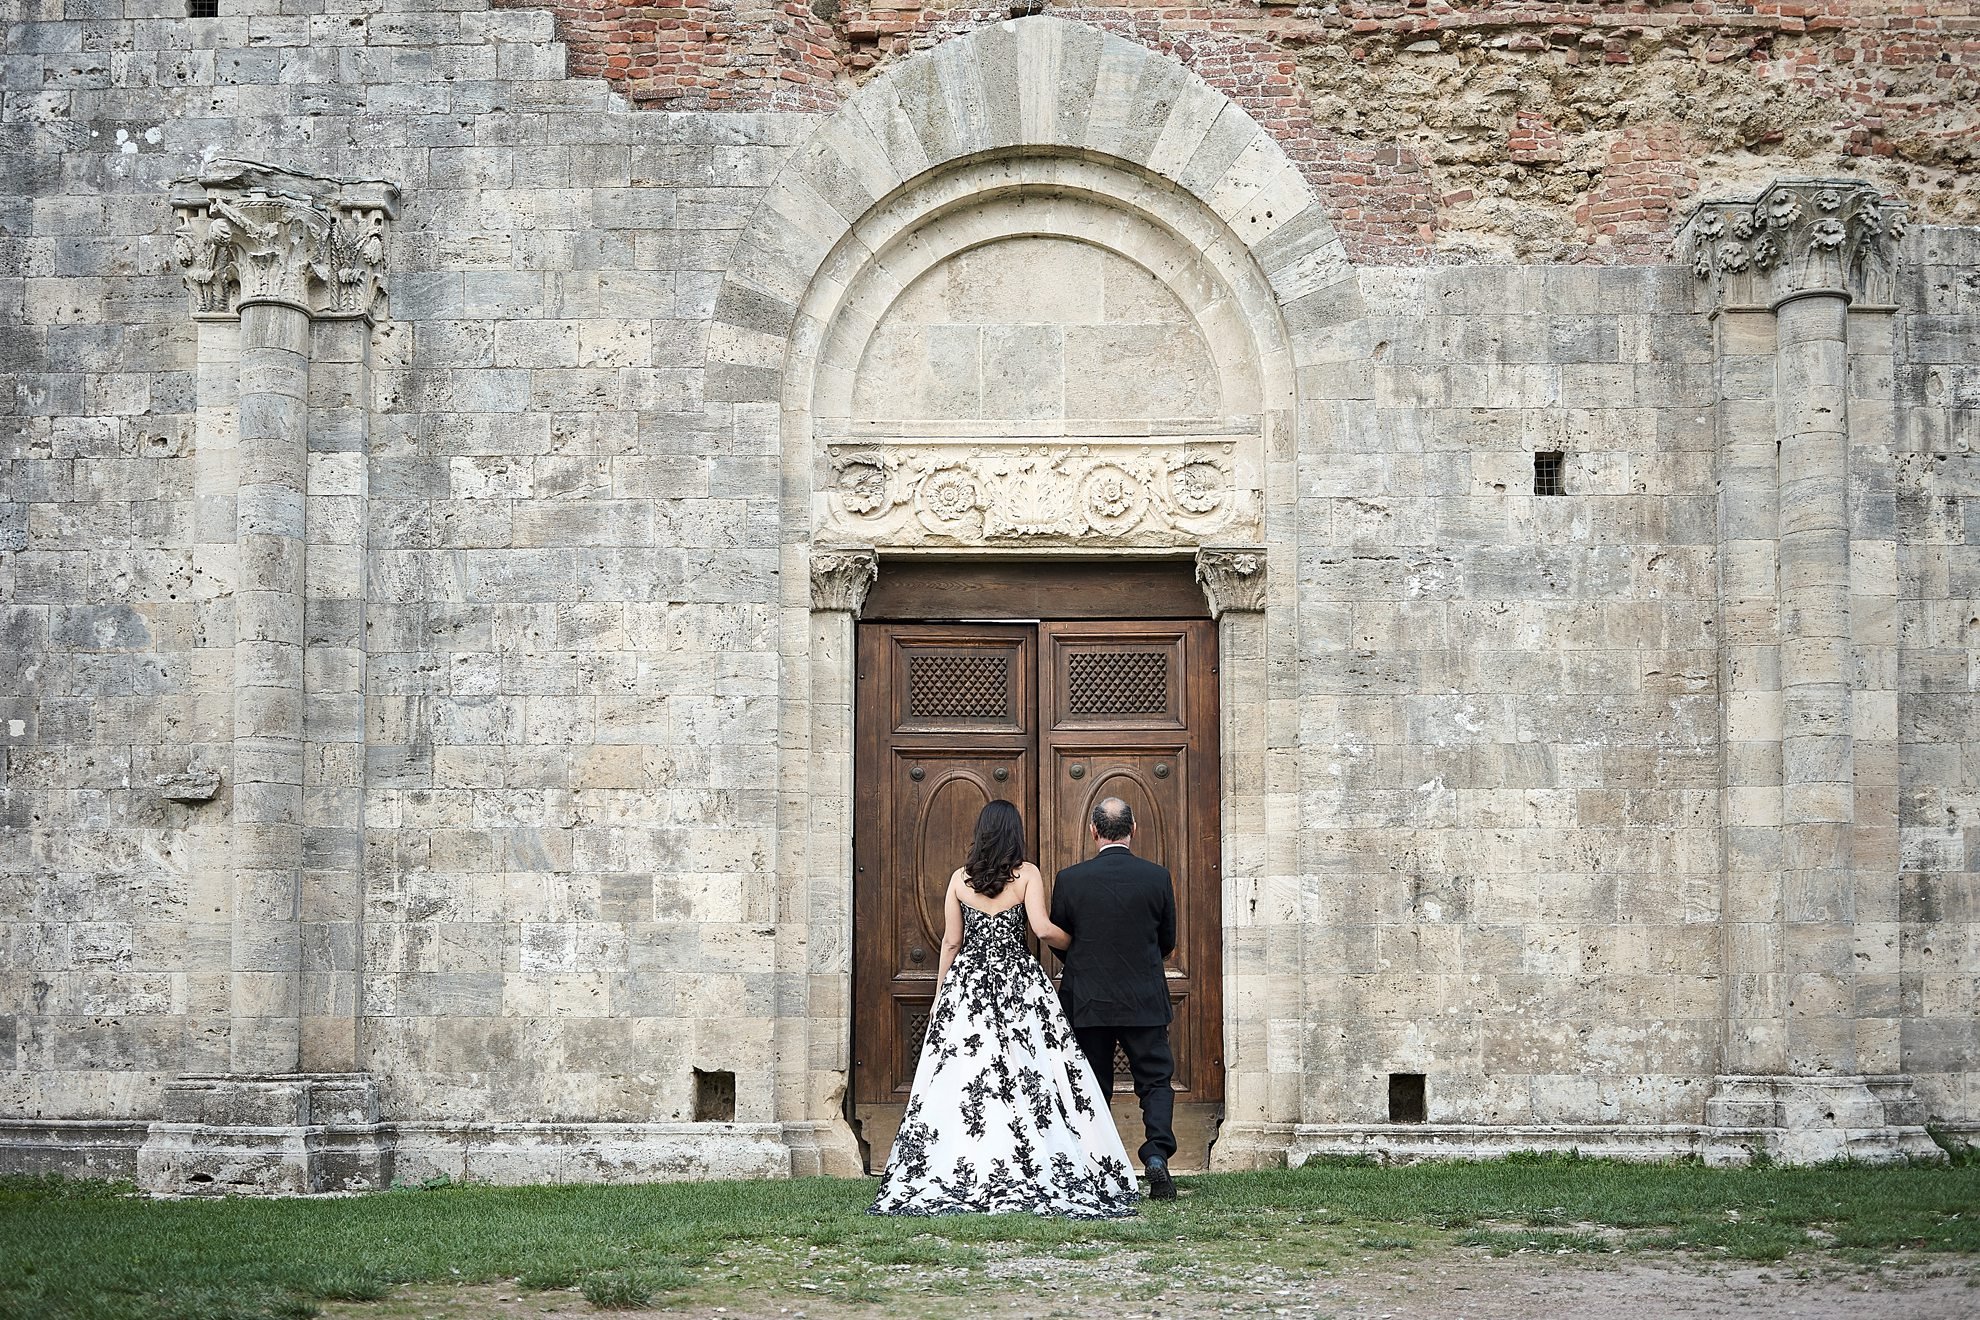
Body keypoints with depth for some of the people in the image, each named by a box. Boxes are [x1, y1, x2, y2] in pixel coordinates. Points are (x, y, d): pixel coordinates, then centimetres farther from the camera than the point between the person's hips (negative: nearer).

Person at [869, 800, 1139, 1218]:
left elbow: (951, 941, 6)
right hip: (1018, 984, -2)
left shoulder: (960, 878, 5)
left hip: (966, 985, 2)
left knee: (960, 1084, 2)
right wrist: (1072, 943, 8)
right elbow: (1042, 928, -12)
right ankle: (1033, 1172, -5)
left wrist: (940, 996, 13)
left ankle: (958, 1175, 0)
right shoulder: (1027, 874, -2)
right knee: (1028, 1080, -1)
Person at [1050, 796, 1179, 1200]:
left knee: (1093, 1088, 10)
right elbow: (1167, 942, 5)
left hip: (1087, 1001, 0)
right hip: (1144, 1000, 0)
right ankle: (1157, 1155, -10)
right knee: (1156, 1081, 9)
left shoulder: (1069, 879, -6)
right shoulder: (1157, 877, -5)